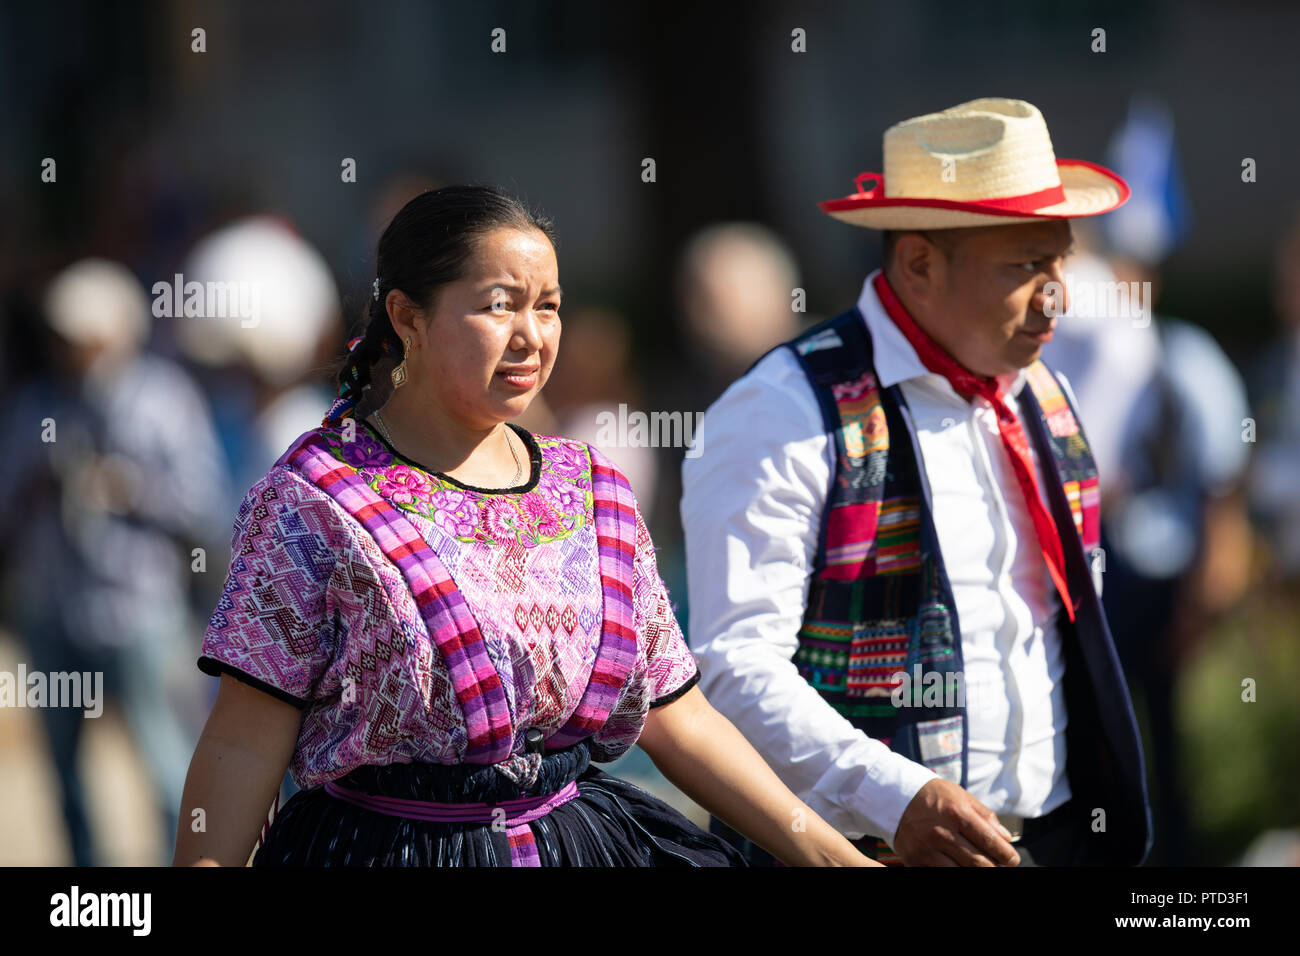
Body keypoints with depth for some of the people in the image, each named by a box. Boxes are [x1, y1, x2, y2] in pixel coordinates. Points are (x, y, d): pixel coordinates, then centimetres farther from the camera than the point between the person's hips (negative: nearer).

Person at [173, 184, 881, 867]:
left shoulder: (594, 494, 9)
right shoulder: (314, 500, -8)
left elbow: (678, 720, 11)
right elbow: (243, 745, -11)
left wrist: (828, 853, 6)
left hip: (574, 840, 5)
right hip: (379, 847, -5)